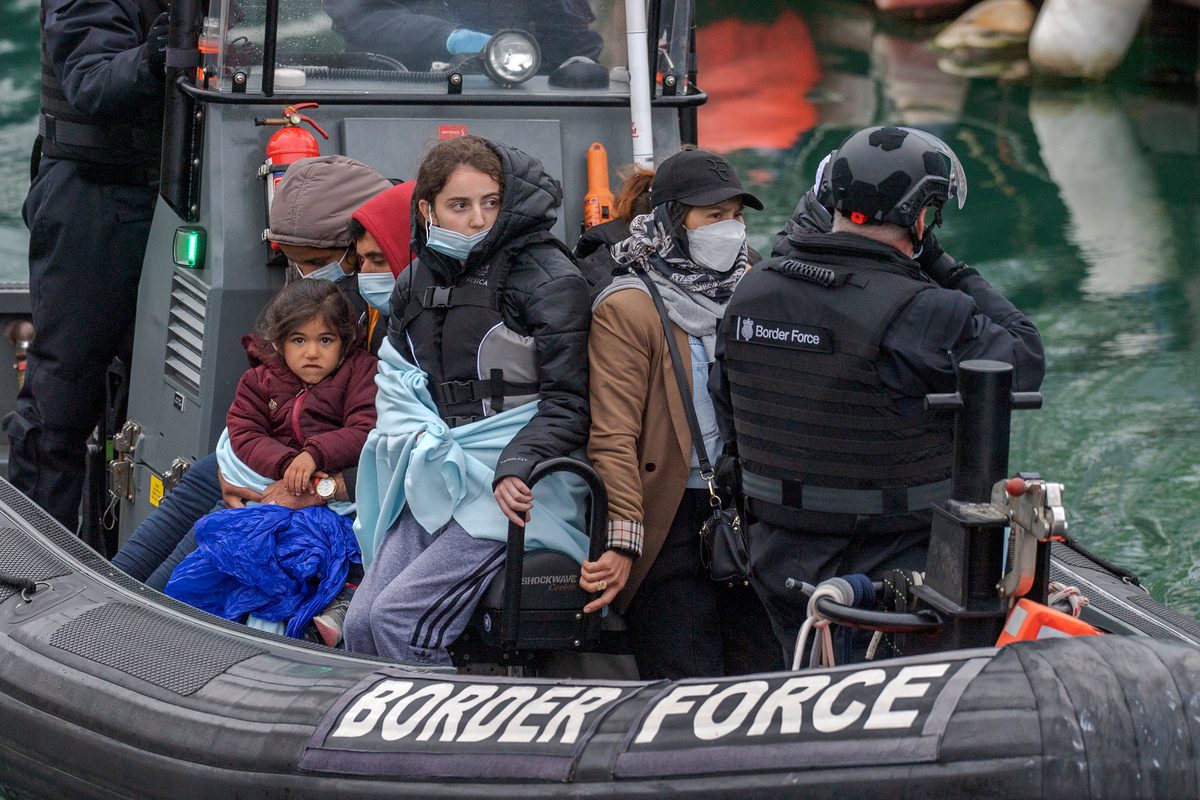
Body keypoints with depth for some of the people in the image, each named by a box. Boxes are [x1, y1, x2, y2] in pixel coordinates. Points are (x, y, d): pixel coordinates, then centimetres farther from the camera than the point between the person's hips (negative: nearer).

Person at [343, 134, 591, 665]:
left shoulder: (548, 278, -6)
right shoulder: (416, 283, 14)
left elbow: (568, 402, -9)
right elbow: (395, 379, 21)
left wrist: (516, 468, -23)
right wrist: (421, 440, 0)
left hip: (513, 486, -7)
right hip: (435, 478, 7)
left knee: (398, 616, -22)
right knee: (360, 625, -6)